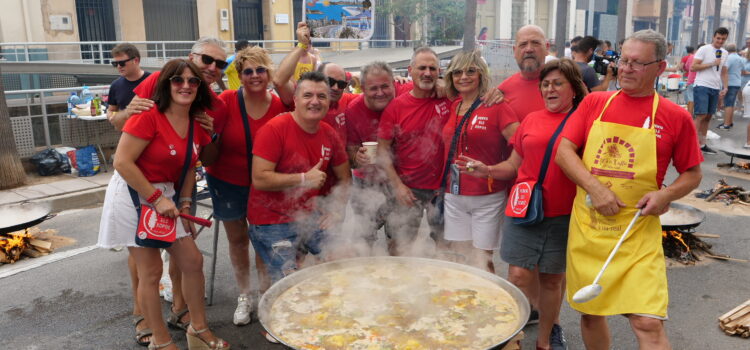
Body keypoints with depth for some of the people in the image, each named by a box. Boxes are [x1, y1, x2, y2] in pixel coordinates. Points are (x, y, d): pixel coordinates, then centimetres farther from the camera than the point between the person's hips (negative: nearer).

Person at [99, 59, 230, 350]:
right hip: (135, 195, -7)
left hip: (166, 197, 7)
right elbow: (122, 162, -22)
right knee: (151, 272, 1)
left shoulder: (196, 124, 3)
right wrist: (155, 198, -20)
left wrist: (185, 204, 4)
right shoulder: (149, 116, -19)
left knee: (193, 262, 8)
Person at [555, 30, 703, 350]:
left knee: (648, 324, -11)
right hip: (586, 227, 2)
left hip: (638, 232, -2)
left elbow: (693, 175, 8)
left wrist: (666, 195, -12)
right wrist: (594, 188, -14)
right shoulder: (594, 102, 6)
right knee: (590, 313, 14)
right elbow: (564, 151, 0)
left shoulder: (675, 117, 1)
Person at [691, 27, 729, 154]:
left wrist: (725, 87, 8)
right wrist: (712, 64, -12)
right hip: (702, 86, -6)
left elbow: (724, 73, 20)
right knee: (701, 115, -13)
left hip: (716, 89, 6)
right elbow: (693, 67, -10)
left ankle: (702, 144, 13)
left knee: (708, 117, 8)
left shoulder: (724, 53, 16)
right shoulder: (704, 49, -3)